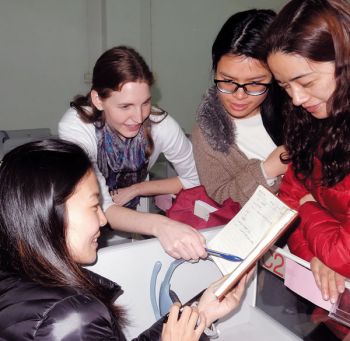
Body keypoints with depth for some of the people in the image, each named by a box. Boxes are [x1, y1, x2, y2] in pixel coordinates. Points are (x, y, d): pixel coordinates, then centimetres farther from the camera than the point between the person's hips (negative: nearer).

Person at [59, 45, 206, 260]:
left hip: (133, 214, 3)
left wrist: (134, 190, -15)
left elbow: (194, 177, -8)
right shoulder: (75, 128, -30)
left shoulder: (159, 123, -24)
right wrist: (158, 225, -56)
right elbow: (99, 209, -38)